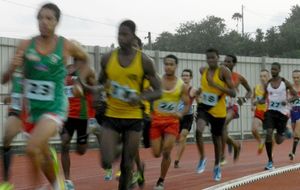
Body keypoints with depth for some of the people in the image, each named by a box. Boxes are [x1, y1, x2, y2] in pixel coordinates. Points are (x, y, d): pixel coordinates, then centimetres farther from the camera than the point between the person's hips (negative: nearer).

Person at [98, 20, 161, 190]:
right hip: (111, 116, 1)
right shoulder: (108, 59, -1)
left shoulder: (144, 61, -7)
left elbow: (158, 92, -5)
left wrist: (142, 97, -23)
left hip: (134, 118, -1)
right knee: (106, 163, -10)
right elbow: (100, 82, 18)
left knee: (127, 165, 4)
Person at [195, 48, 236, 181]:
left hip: (218, 111, -2)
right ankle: (202, 158, -6)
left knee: (216, 138, 13)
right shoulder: (203, 70, 1)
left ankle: (217, 166, 35)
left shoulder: (224, 71, -13)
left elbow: (233, 93, -19)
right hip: (203, 107, 2)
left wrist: (216, 85, -27)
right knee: (199, 130, -27)